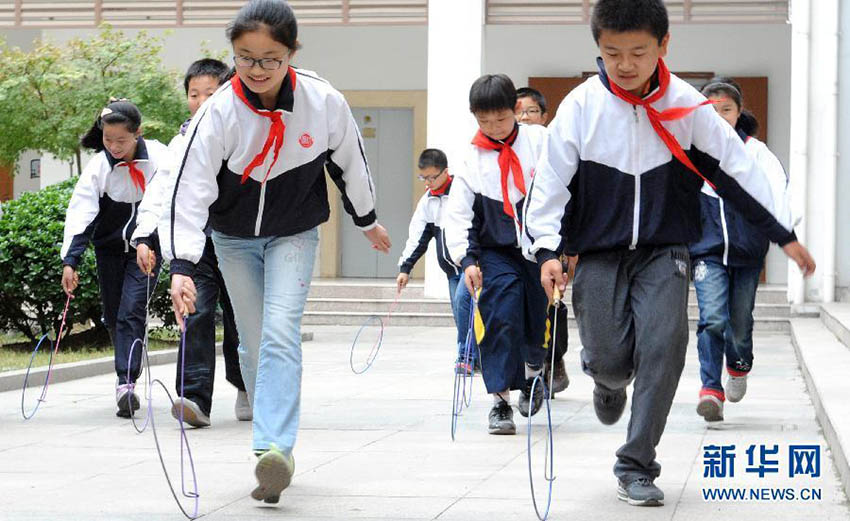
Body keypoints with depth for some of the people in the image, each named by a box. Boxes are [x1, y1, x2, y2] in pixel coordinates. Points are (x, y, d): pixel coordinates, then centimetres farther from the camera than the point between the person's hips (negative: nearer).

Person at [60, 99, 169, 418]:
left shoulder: (158, 157, -12)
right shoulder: (98, 167, -11)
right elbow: (80, 213, -16)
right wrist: (70, 260, -23)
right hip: (109, 249, 2)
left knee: (131, 311, -16)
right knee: (113, 317, 8)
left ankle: (126, 383, -20)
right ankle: (128, 378, 25)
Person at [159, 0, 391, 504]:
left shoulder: (325, 103, -20)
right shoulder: (218, 114, -24)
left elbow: (350, 162, 0)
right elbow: (189, 190, -27)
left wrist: (368, 220, 14)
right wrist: (183, 266, -38)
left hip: (294, 233, -1)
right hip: (234, 237, 1)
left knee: (281, 333, -19)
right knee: (253, 343, 6)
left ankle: (275, 449, -25)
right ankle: (275, 443, 19)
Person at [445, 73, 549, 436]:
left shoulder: (539, 140, -3)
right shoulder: (472, 160, -1)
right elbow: (459, 213, -2)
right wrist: (466, 258, -13)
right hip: (497, 252, 0)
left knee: (539, 324, 7)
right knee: (501, 320, -14)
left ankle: (532, 374, 37)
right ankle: (500, 399, -9)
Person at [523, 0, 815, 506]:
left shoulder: (686, 105, -6)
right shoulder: (581, 106, -9)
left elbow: (736, 166, 1)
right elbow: (552, 180, -6)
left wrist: (784, 234, 3)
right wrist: (549, 250, -18)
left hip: (664, 252, 0)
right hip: (599, 253, 0)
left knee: (663, 347, -17)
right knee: (609, 359, -7)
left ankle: (637, 466, -7)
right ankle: (610, 382, 34)